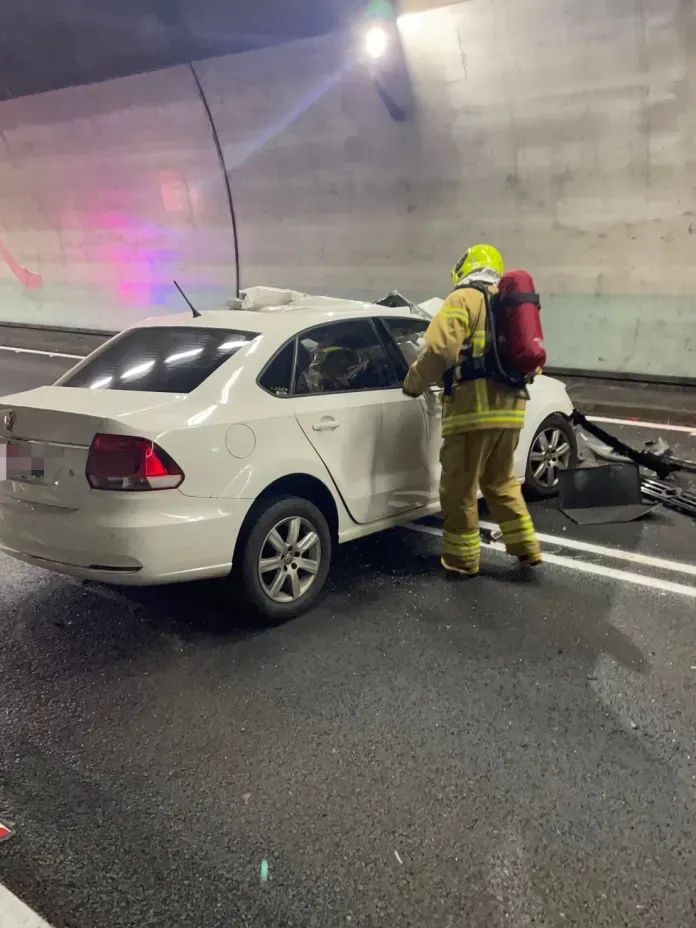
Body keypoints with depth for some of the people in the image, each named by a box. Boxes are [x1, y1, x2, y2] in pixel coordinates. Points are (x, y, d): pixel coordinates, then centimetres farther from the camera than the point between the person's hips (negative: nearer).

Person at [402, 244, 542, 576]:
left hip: (473, 409, -8)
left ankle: (463, 557, 14)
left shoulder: (464, 298, -4)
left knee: (459, 488, 5)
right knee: (501, 481, 22)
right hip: (509, 409, 8)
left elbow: (439, 347, -17)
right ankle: (526, 548, 24)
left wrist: (414, 382, -3)